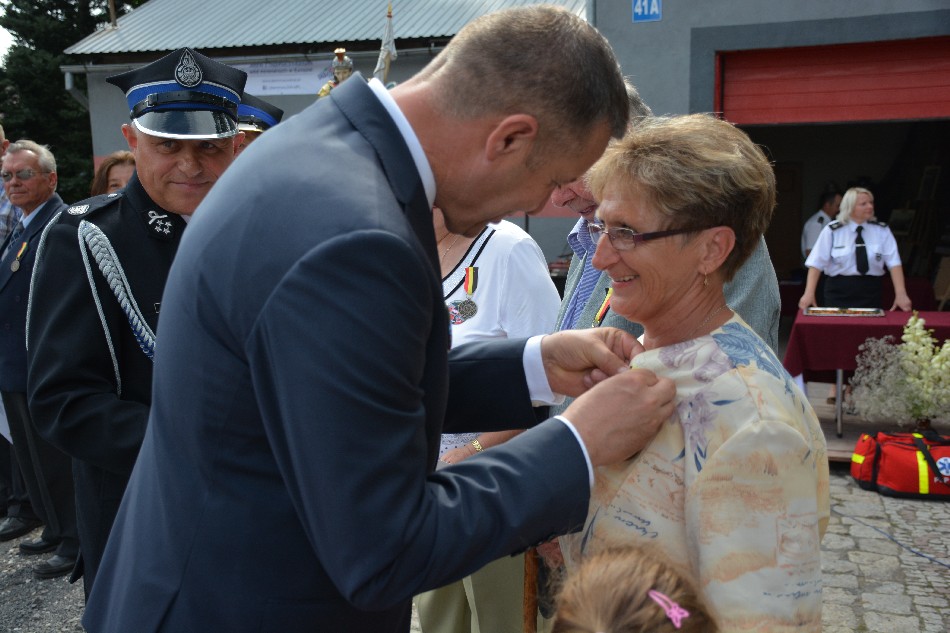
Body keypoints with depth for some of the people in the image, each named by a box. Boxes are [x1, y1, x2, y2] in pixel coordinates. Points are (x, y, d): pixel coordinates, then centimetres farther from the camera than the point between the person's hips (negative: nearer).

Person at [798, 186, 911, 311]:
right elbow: (816, 263, -7)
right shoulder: (832, 231, -2)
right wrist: (809, 293, -17)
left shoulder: (882, 230, 3)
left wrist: (900, 294, -15)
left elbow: (894, 262, -4)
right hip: (839, 293, -2)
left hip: (871, 294, 2)